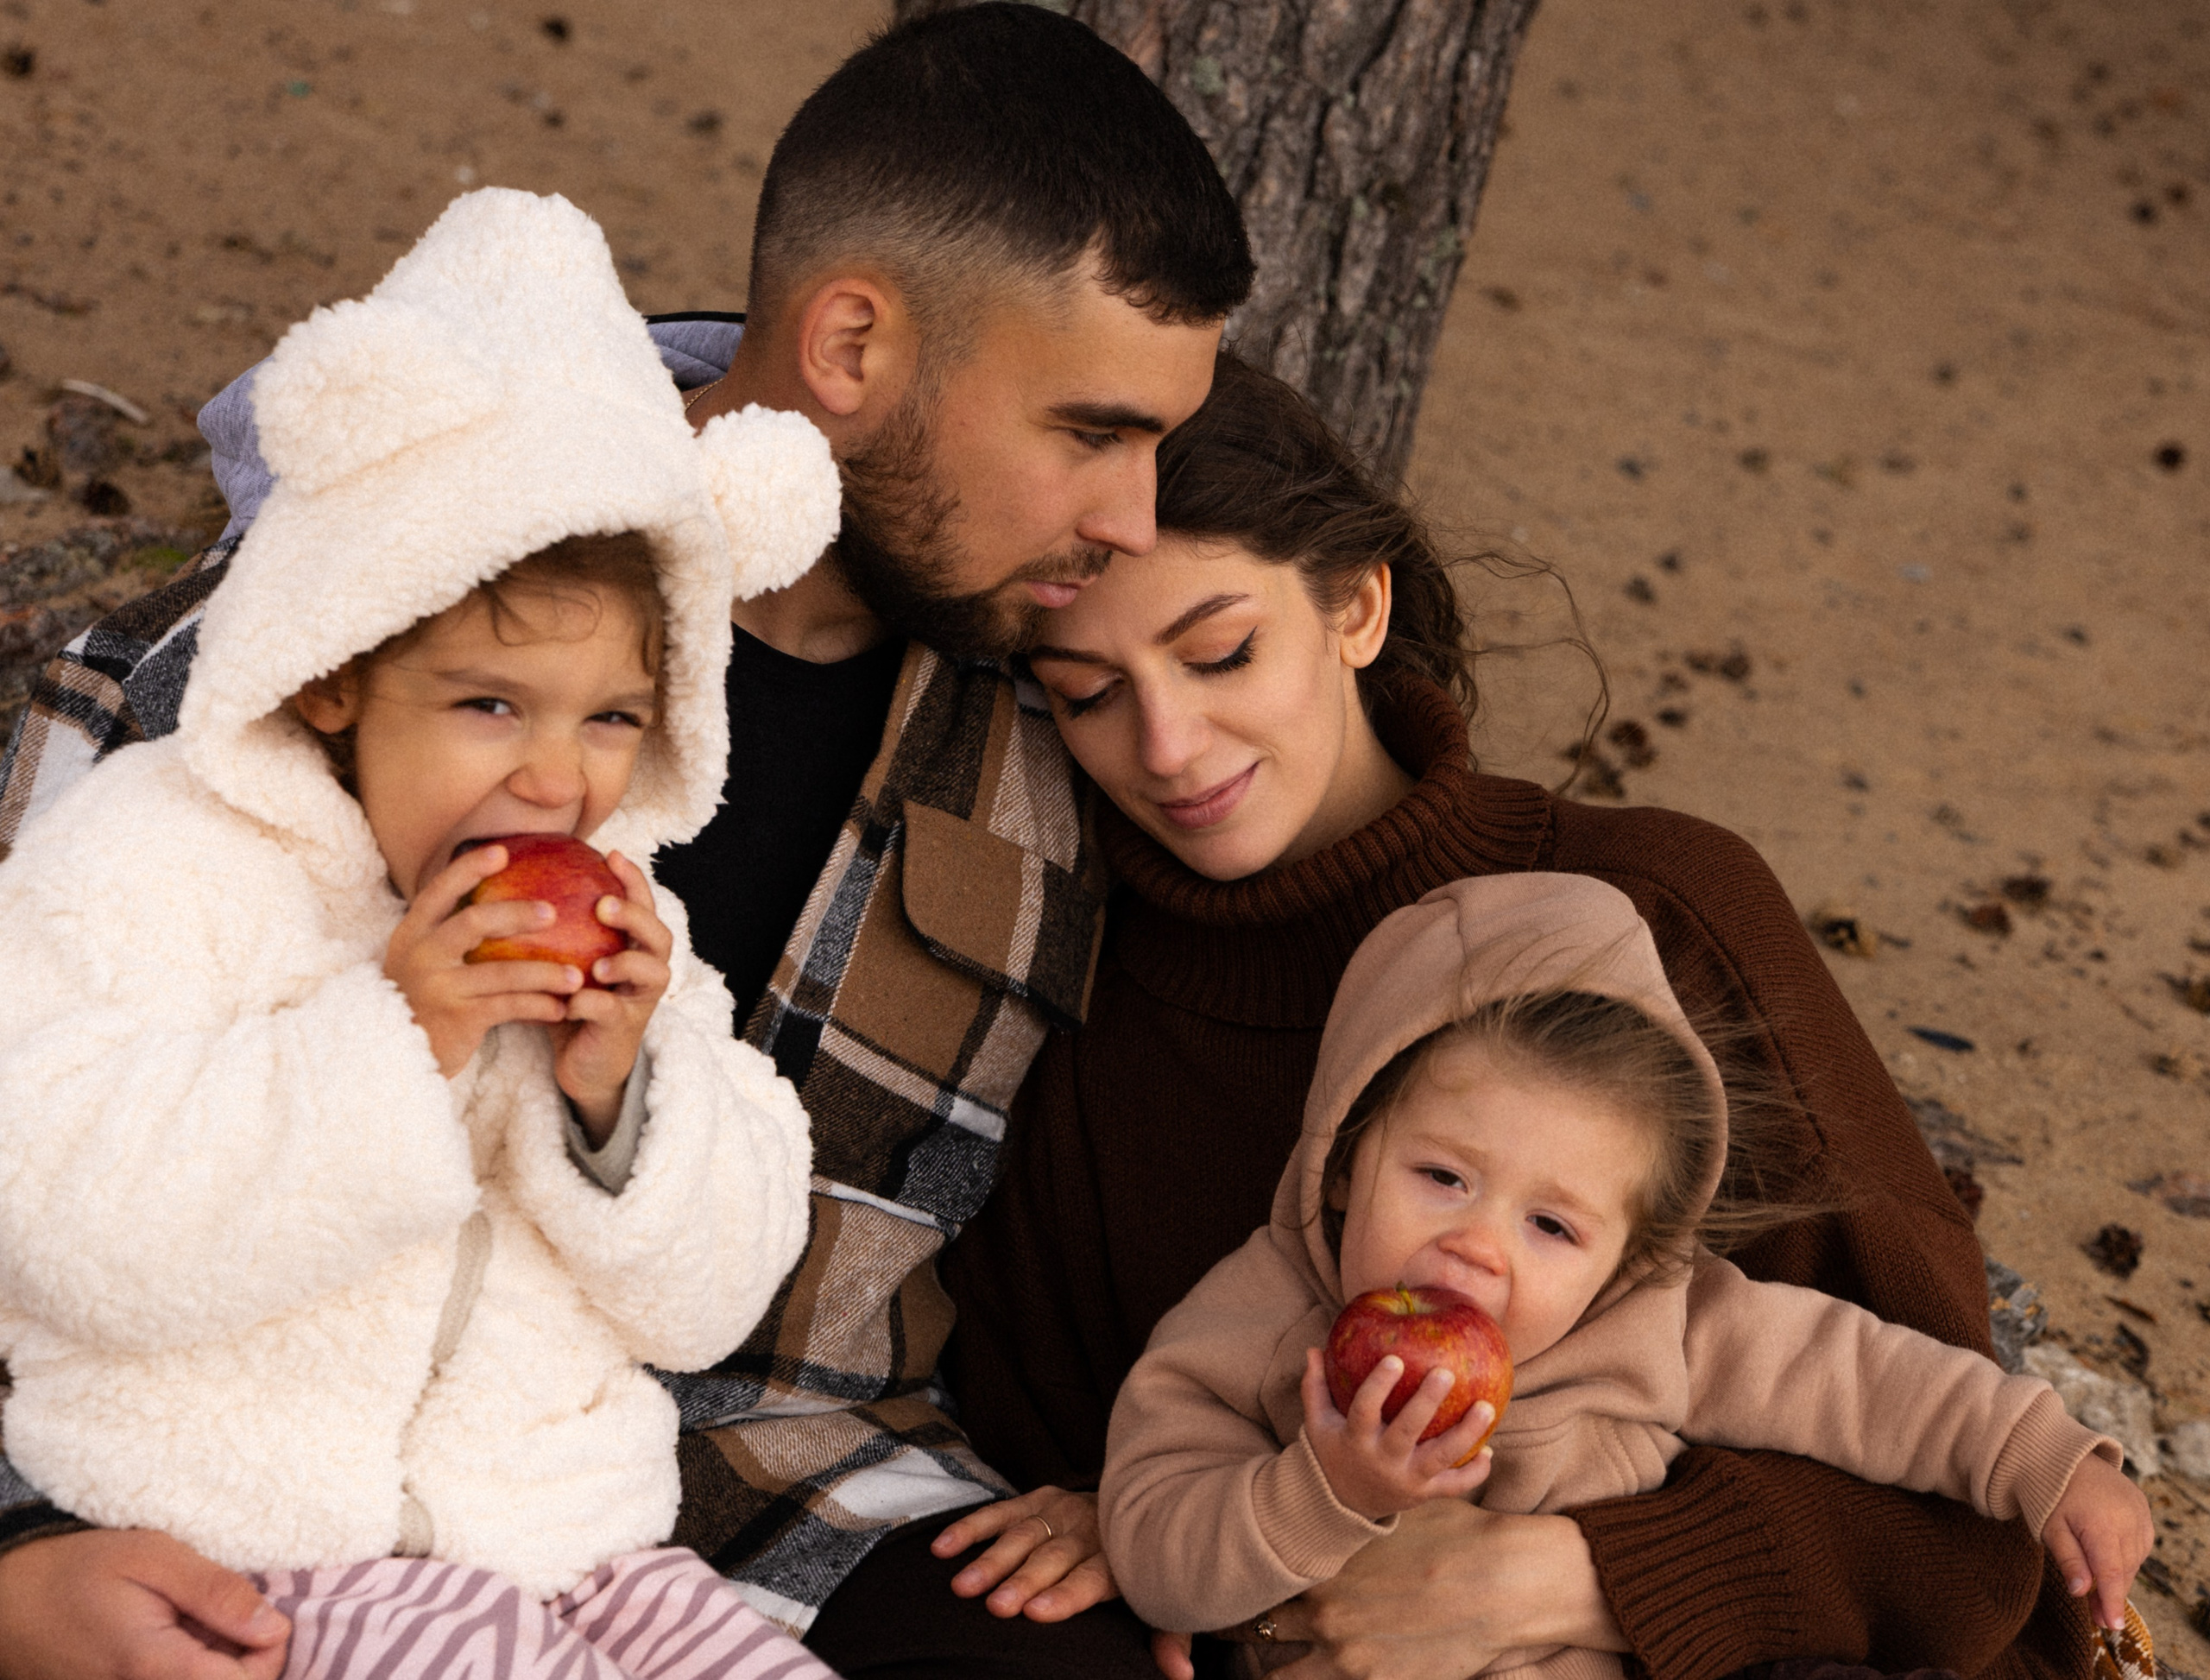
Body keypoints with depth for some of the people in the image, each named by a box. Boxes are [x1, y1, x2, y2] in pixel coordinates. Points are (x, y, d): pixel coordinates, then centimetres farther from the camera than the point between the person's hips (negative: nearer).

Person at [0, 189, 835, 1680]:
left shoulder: (613, 928, 9)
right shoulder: (156, 867, -8)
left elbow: (710, 1301, 9)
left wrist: (618, 1097, -11)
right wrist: (390, 1047, -23)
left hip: (575, 1539, 5)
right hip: (245, 1546, -5)